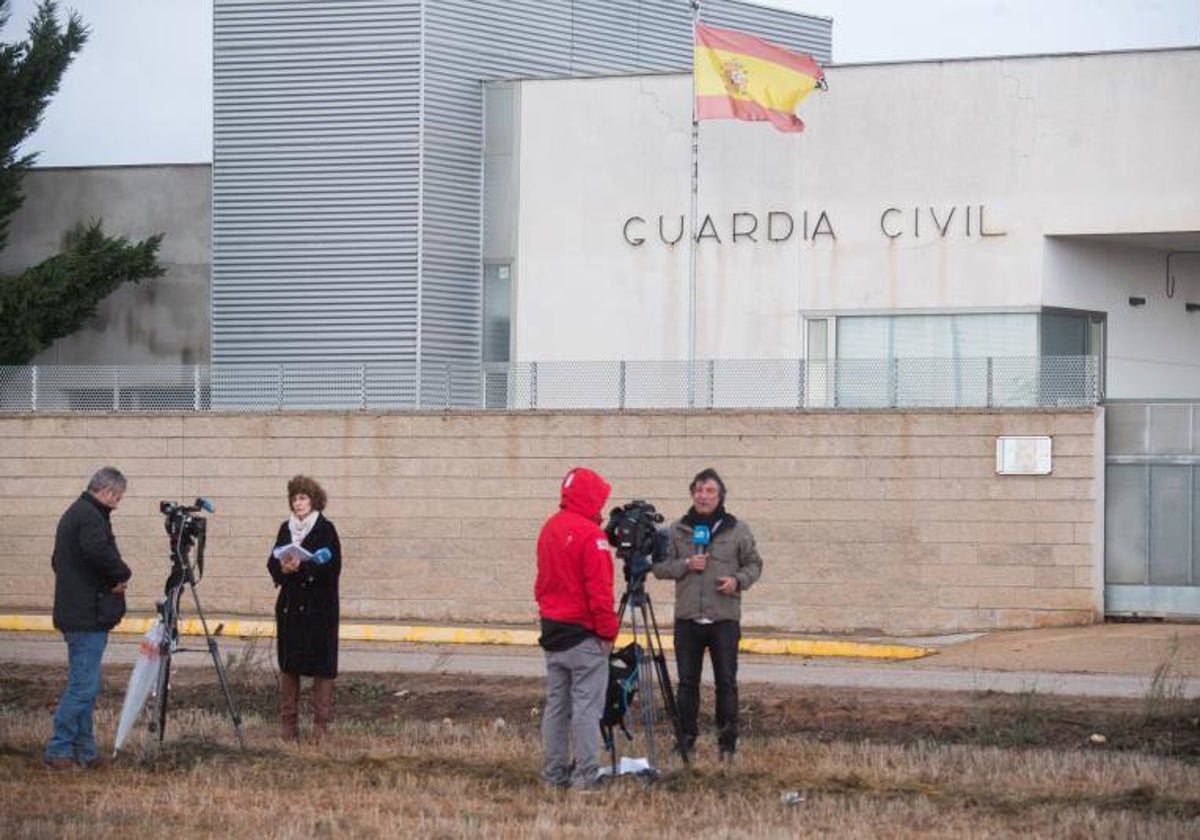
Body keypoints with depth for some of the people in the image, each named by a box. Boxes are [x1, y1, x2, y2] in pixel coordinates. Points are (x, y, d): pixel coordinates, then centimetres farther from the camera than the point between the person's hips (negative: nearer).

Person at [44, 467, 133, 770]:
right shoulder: (90, 517, -15)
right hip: (89, 617, -11)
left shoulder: (74, 514, 17)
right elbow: (99, 552, -32)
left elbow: (58, 561, 24)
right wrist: (122, 575, -12)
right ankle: (58, 750, -5)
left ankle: (85, 751, 17)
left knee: (83, 686, 13)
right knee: (84, 686, -8)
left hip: (76, 616, 11)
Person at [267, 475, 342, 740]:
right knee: (288, 665, 5)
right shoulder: (286, 528, 12)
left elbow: (332, 566, -10)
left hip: (319, 606, -5)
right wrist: (283, 568, -10)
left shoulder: (325, 529, -3)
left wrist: (302, 567, -20)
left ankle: (321, 725, -1)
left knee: (322, 667, -4)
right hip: (289, 606, 5)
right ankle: (289, 725, 10)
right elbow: (272, 563, 12)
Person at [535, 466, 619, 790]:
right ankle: (585, 775, -5)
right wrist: (607, 632, -10)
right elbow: (599, 590, -18)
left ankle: (554, 773, 15)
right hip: (584, 635, -8)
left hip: (552, 630, 8)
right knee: (586, 705, -4)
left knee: (555, 704, 12)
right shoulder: (590, 535, -16)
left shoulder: (549, 529, 10)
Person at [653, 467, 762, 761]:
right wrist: (685, 565, -10)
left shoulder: (737, 530, 3)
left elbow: (754, 564, 10)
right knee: (687, 682, 7)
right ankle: (686, 739, 16)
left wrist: (739, 580, -10)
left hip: (725, 618, -2)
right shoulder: (677, 530, 6)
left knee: (726, 682, 1)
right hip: (687, 618, 2)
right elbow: (660, 566, 8)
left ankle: (727, 743, 7)